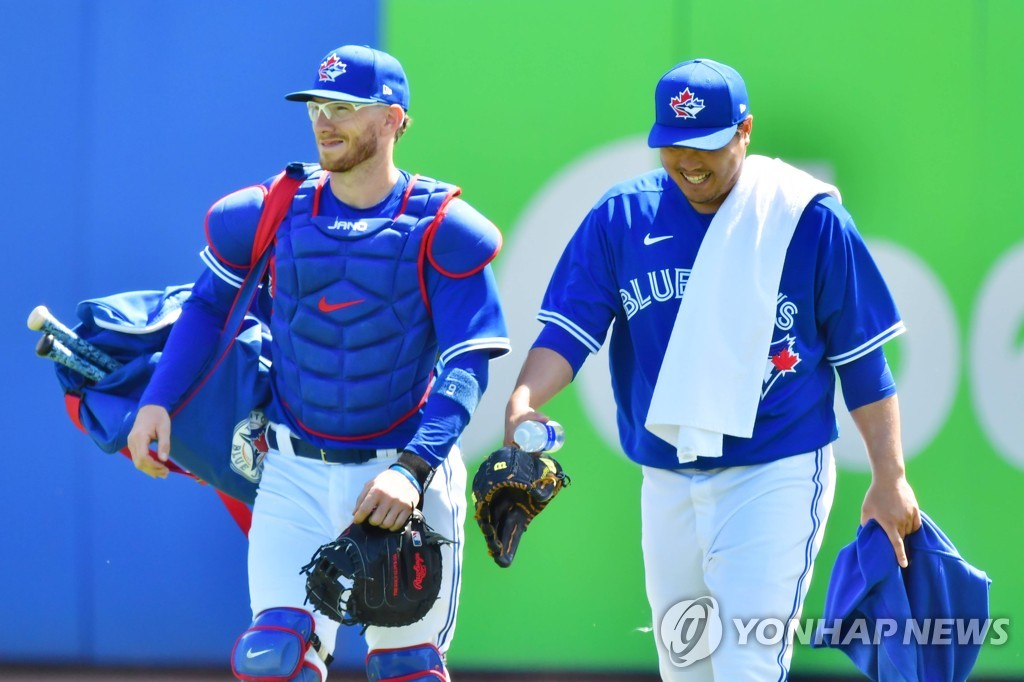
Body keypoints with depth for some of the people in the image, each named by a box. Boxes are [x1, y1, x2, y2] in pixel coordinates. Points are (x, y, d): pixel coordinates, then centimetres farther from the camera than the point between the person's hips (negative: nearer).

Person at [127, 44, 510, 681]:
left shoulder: (440, 228, -8)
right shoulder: (271, 213, 1)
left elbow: (467, 365, -14)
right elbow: (209, 305, 17)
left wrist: (412, 468, -28)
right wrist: (157, 400, 3)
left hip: (405, 470, -2)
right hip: (297, 474, 2)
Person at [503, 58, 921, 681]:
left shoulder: (808, 218, -6)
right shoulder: (622, 215, 3)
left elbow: (862, 359, -2)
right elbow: (570, 327, -4)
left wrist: (889, 478, -4)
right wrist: (525, 396, -24)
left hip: (774, 477, -5)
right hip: (666, 482, 5)